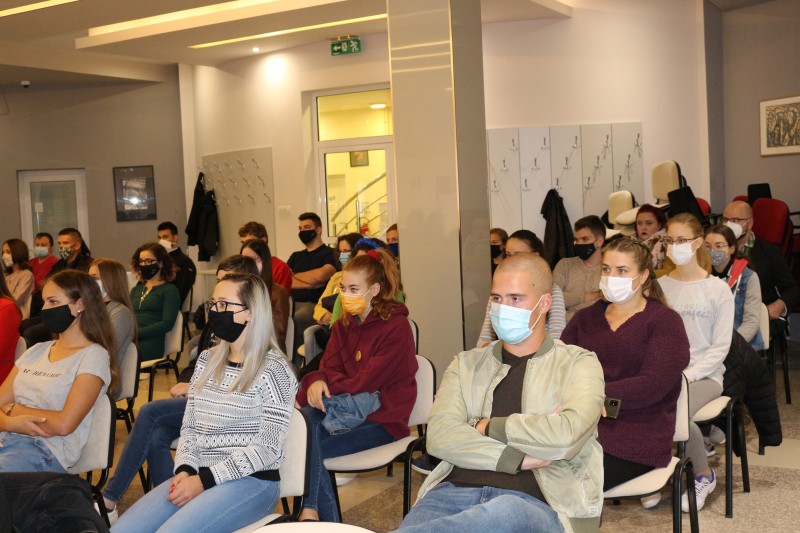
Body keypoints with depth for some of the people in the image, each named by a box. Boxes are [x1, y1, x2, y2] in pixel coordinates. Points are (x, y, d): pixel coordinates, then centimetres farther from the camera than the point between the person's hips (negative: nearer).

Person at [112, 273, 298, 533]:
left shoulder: (273, 369, -9)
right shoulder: (207, 360, 12)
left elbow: (267, 447, -14)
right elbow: (189, 427, 13)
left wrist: (205, 480, -17)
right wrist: (185, 470, -7)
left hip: (252, 481, -6)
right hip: (199, 475, 7)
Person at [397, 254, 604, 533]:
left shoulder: (578, 363, 10)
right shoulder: (466, 364, 19)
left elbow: (567, 435, -10)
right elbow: (439, 436, 2)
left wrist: (489, 427, 1)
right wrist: (518, 458, -9)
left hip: (531, 502, 0)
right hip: (454, 491, 1)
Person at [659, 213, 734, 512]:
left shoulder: (718, 289, 0)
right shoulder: (659, 286, 9)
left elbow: (720, 347, -4)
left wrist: (688, 375, -16)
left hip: (705, 375, -2)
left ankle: (704, 475, -1)